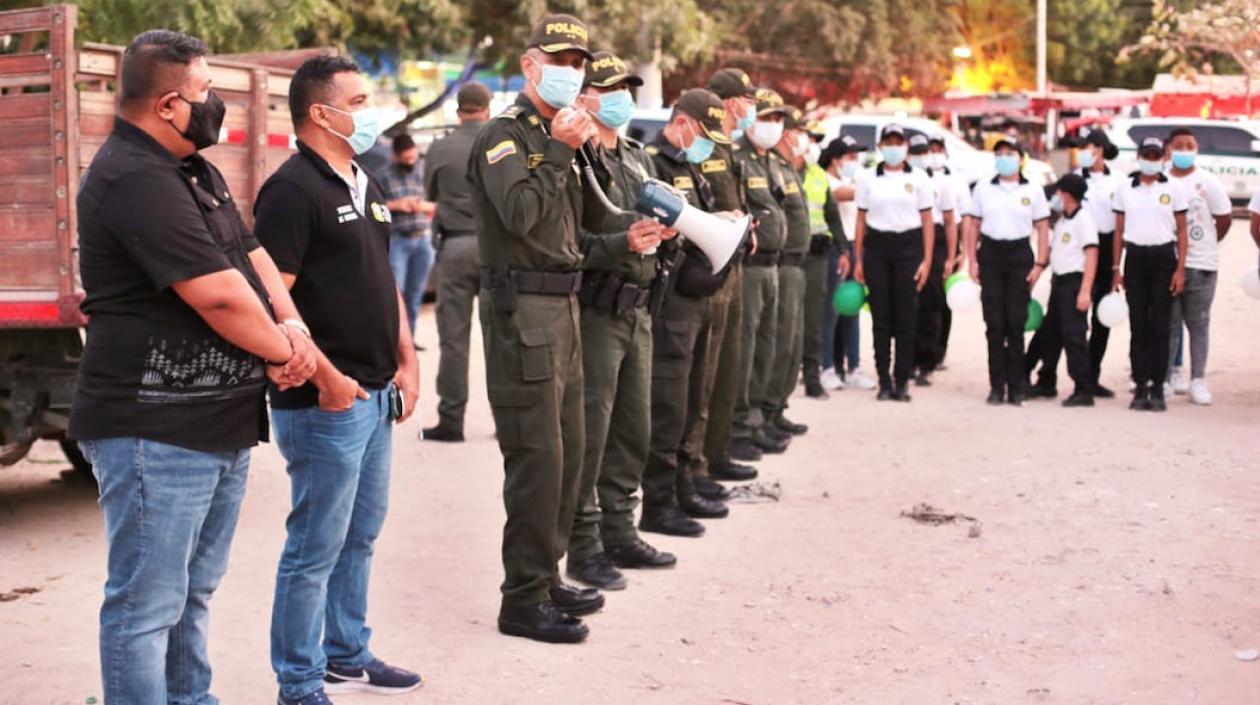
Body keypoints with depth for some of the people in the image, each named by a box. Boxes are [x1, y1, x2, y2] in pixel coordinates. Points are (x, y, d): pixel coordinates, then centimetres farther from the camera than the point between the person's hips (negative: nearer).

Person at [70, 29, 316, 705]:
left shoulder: (197, 171, 15)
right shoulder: (133, 181, -18)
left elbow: (251, 254, 15)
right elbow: (219, 295, -23)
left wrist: (292, 324, -5)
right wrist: (284, 352, -7)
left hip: (221, 421, 10)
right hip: (156, 430, -10)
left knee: (194, 589, 20)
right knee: (148, 604, -3)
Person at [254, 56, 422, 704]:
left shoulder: (364, 184, 15)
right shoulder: (293, 188, -14)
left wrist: (406, 359, 14)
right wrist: (326, 377, -21)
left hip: (376, 394, 9)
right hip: (326, 400, -9)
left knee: (360, 536, 18)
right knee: (316, 547, -2)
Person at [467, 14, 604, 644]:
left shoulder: (555, 134, 18)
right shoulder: (504, 134, -9)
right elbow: (518, 212, -24)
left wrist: (579, 152, 7)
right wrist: (561, 150, -16)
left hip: (562, 306, 10)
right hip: (521, 308, -9)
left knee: (567, 450, 14)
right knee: (535, 456, -8)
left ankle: (546, 576, 26)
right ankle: (523, 600, 0)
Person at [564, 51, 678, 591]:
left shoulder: (639, 160, 17)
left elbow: (663, 221, 23)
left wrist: (666, 230, 1)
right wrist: (623, 244, -26)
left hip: (638, 308, 9)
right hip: (595, 309, -8)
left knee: (633, 430, 14)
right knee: (588, 434, -3)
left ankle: (618, 533, 26)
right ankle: (582, 546, 5)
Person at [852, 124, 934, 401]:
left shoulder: (918, 178, 6)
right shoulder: (869, 180, 9)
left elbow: (927, 221, 5)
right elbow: (861, 221, 9)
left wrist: (927, 260, -2)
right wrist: (858, 260, 4)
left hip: (908, 246, -1)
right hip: (876, 247, 1)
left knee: (905, 316, -2)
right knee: (881, 316, 0)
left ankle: (902, 381, 4)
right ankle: (884, 381, 6)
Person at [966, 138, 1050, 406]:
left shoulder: (1033, 191, 5)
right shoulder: (983, 189, 8)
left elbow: (1043, 229, 5)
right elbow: (974, 226, 10)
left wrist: (1040, 263, -4)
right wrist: (972, 261, 2)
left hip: (1020, 255, -1)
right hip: (990, 255, 1)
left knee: (1016, 322, -2)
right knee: (994, 323, 0)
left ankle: (1016, 386, 4)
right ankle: (997, 385, 5)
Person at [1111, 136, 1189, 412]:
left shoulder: (1173, 189, 3)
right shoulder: (1125, 189, 7)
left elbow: (1182, 232, 3)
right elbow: (1119, 231, 10)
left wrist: (1180, 269, -4)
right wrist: (1116, 269, 5)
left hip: (1164, 257, -1)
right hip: (1135, 257, 1)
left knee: (1160, 325, -2)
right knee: (1138, 325, 2)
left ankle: (1157, 389, 2)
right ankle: (1140, 387, 6)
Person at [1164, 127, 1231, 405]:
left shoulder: (1209, 183, 0)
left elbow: (1224, 219, 6)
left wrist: (1206, 245, 8)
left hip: (1200, 265, -1)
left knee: (1198, 325, 2)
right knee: (1169, 324, 4)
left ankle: (1198, 381, 6)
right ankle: (1168, 376, 11)